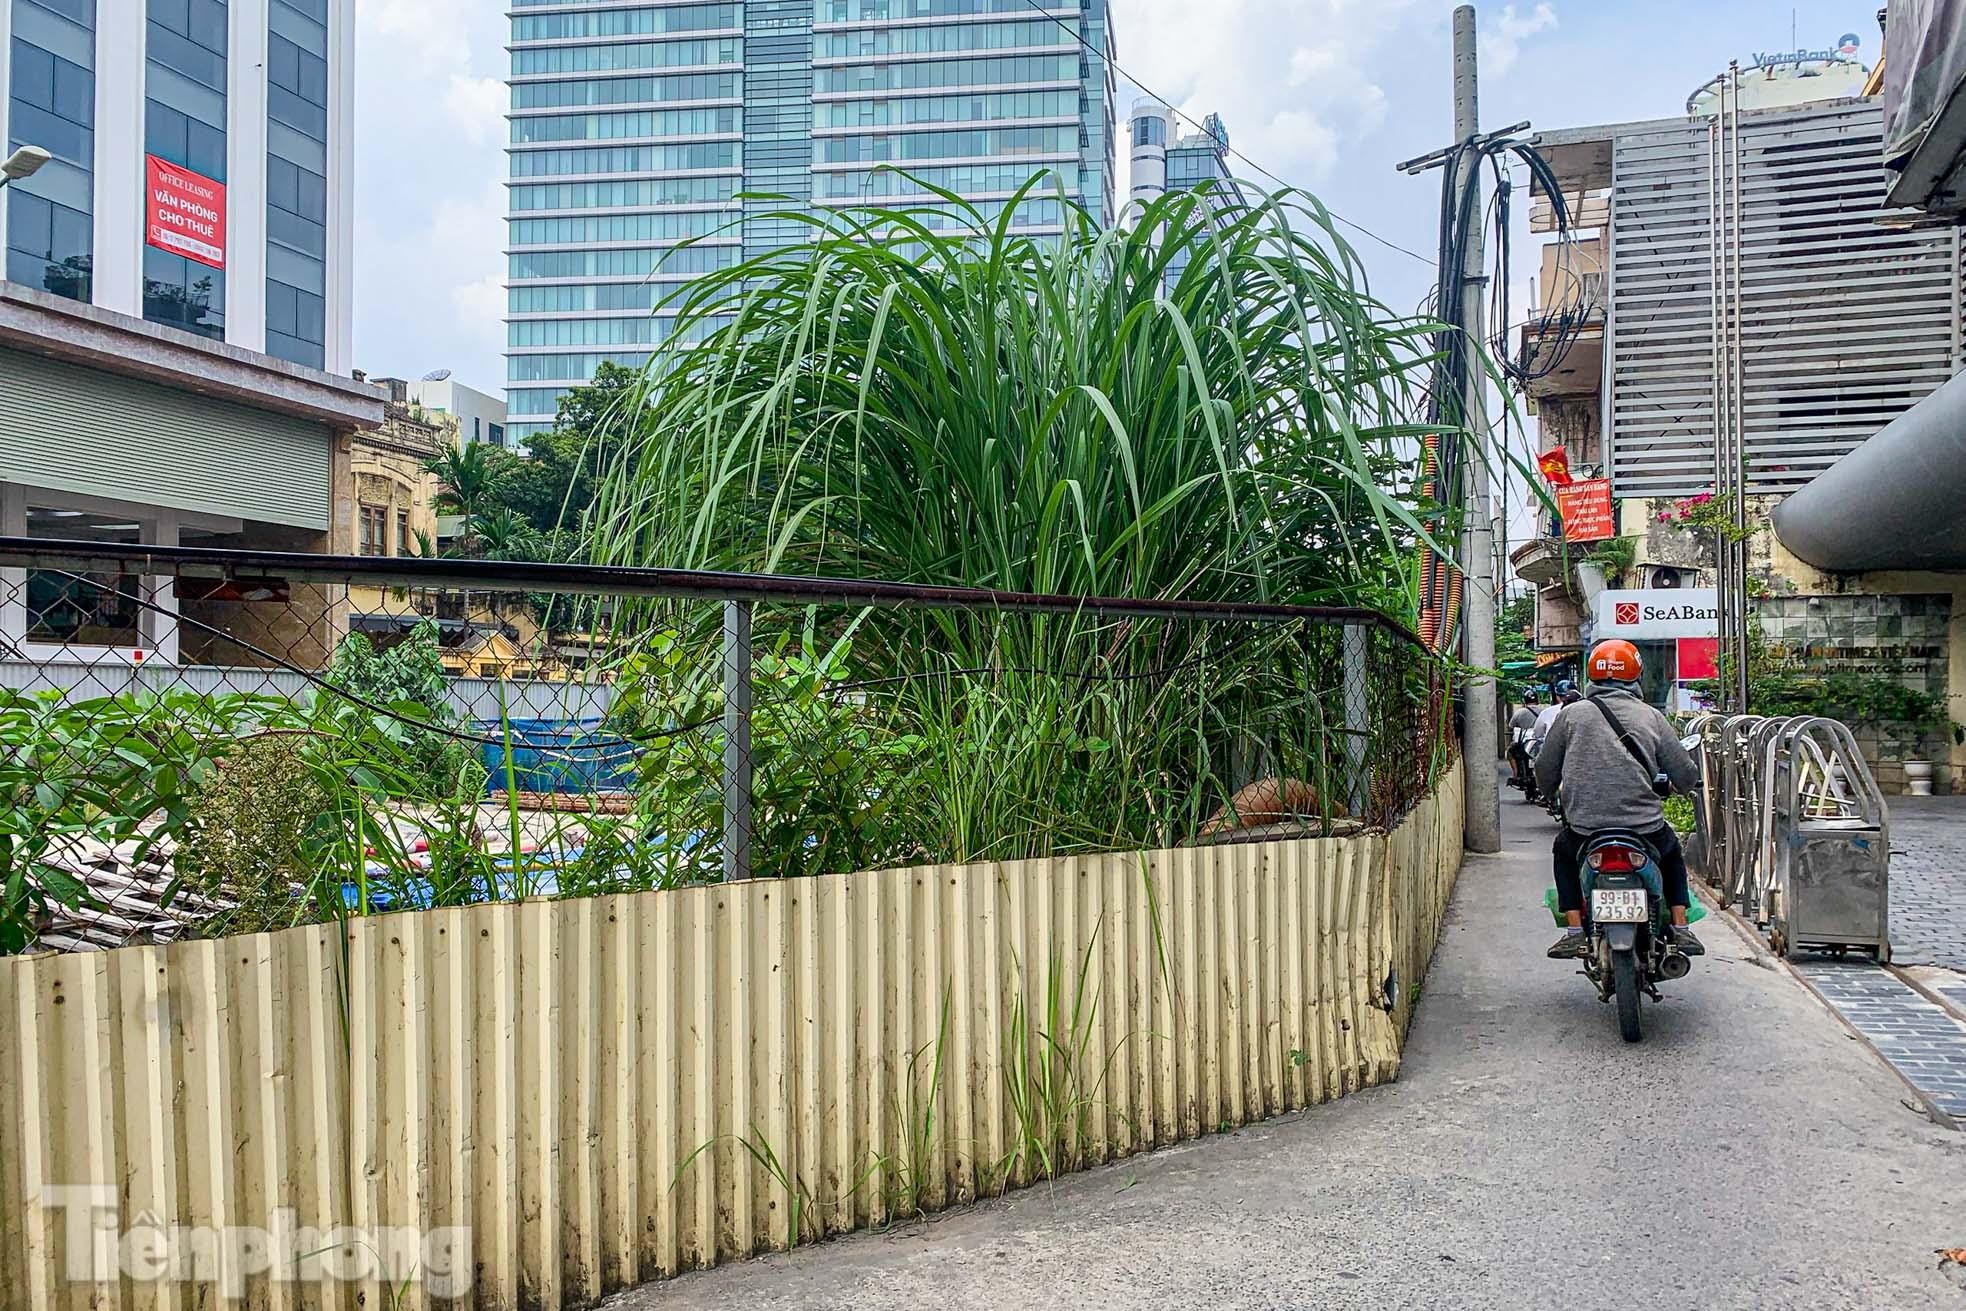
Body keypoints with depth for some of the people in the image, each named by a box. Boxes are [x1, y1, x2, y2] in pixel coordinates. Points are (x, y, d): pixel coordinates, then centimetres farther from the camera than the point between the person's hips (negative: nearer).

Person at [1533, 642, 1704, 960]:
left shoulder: (1572, 713, 4)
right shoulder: (1650, 716, 5)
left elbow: (1544, 770, 9)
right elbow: (1686, 775, 7)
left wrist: (1555, 791, 31)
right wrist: (1686, 783, 32)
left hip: (1585, 828, -1)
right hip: (1645, 828, 1)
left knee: (1564, 849, 31)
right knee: (1672, 851, 33)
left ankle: (1574, 932, 19)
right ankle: (1680, 929, 25)